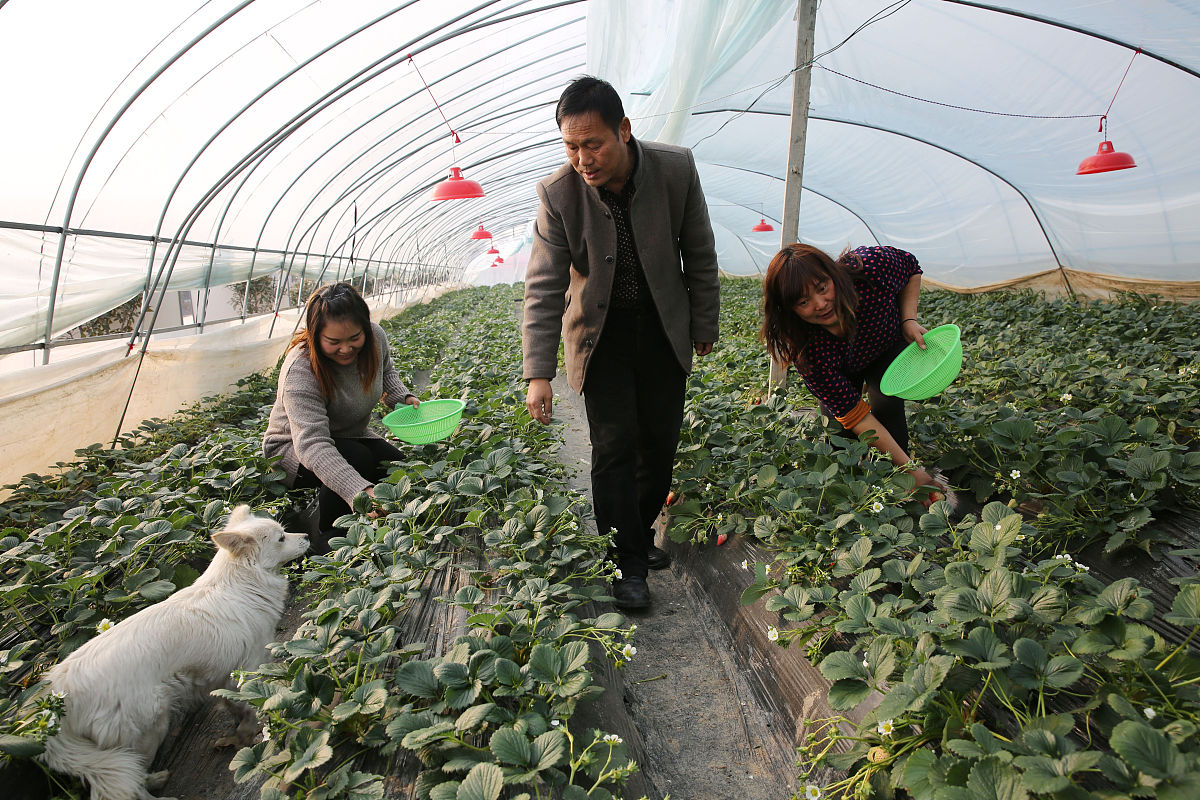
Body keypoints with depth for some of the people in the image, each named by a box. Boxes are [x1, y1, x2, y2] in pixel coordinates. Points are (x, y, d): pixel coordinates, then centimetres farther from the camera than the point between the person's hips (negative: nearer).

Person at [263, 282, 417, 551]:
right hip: (294, 449, -6)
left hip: (354, 436, 6)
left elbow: (385, 372, 10)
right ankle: (328, 536, -12)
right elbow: (312, 445, -43)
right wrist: (362, 491, -56)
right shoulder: (300, 372, -34)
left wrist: (403, 397, -12)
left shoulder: (375, 337, -16)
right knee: (356, 458, -35)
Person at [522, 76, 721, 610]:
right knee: (615, 445, -5)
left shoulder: (675, 169, -16)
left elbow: (700, 256, -4)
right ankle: (628, 563, 8)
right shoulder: (558, 193, -19)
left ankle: (640, 532, 32)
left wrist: (704, 327, 2)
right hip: (600, 334, -2)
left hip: (663, 329, 2)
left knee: (661, 441, 9)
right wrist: (539, 373, -25)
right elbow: (543, 287, -18)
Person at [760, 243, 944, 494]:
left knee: (886, 409, -20)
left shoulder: (872, 266, -41)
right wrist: (911, 468, -38)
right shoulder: (806, 351, -41)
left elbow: (911, 266, -13)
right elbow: (854, 413, -36)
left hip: (891, 343, 1)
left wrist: (909, 320, -27)